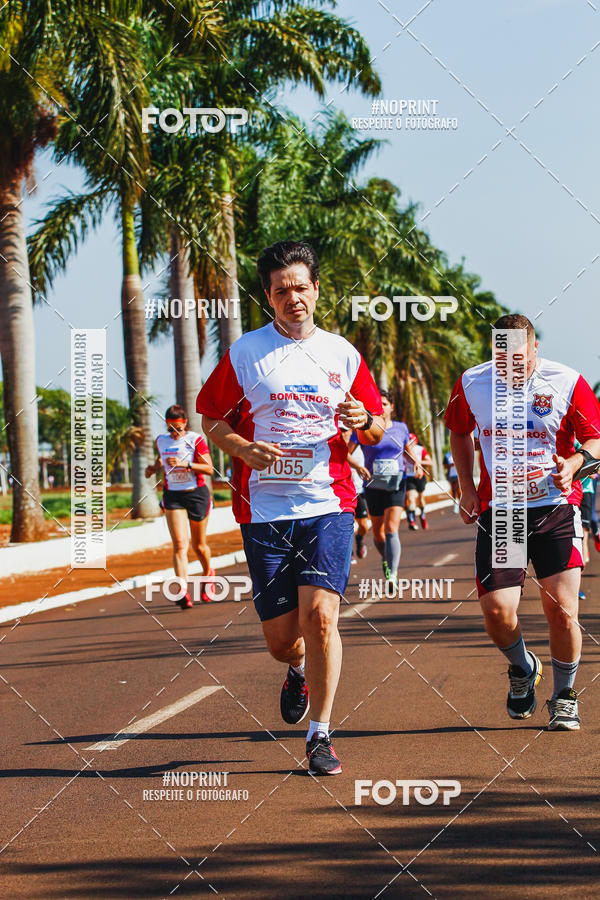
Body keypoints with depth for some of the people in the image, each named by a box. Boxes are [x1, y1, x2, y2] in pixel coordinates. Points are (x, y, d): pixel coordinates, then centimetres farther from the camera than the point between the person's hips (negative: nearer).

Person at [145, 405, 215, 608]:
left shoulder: (195, 439, -6)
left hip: (196, 494, -2)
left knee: (199, 546, 12)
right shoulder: (161, 441, 8)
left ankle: (208, 575, 43)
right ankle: (183, 591, -26)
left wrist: (185, 464, -24)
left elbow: (209, 468, -12)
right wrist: (153, 467, 8)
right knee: (180, 544, -15)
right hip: (173, 496, 2)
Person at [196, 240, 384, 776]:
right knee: (280, 637, 2)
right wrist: (246, 449, -10)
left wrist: (364, 421, -7)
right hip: (265, 508, 0)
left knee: (320, 614, -17)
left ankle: (320, 736, -5)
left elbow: (376, 432, 16)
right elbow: (213, 421, 10)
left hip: (328, 504, 0)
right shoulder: (245, 354, 5)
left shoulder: (343, 354, 10)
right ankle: (299, 670, 40)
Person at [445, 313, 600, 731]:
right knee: (497, 612, -8)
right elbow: (460, 432, 19)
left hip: (555, 508, -1)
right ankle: (523, 668, 27)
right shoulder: (472, 384, -1)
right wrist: (467, 487, 10)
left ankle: (564, 695, 18)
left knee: (562, 610, -8)